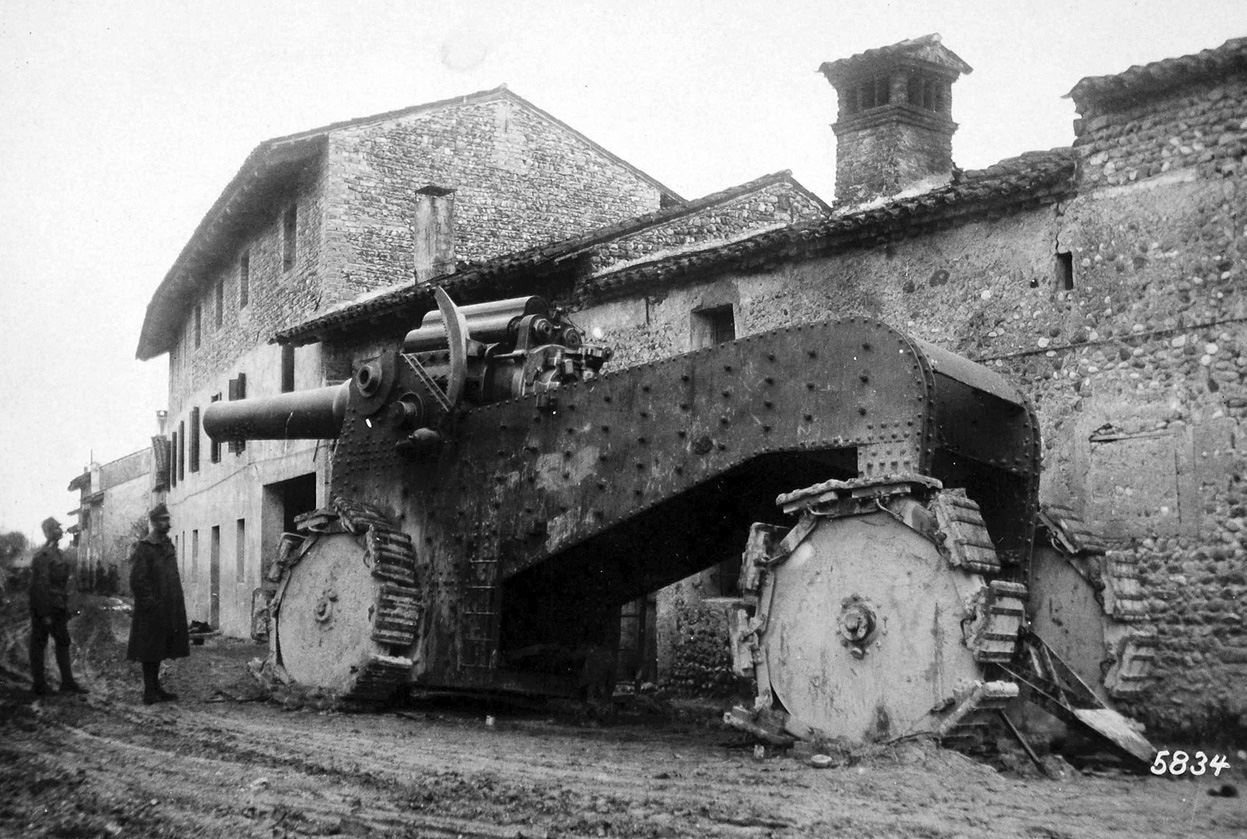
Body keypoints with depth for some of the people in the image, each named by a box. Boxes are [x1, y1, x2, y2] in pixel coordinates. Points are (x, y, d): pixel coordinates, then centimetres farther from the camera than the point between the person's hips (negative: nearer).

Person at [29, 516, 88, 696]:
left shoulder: (59, 555, 12)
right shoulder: (43, 556, -16)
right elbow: (40, 585, -20)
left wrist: (66, 609, 13)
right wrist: (45, 614, -22)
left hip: (58, 609, 9)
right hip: (44, 609, -9)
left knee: (63, 642, 10)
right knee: (39, 644, 1)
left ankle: (67, 682, 14)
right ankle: (38, 685, 7)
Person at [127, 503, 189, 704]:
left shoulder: (168, 545, 13)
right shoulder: (143, 548, -11)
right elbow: (137, 580, -16)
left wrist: (177, 604, 13)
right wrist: (151, 603, -17)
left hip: (167, 610, 8)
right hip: (151, 612, -8)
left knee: (158, 651, 13)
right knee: (150, 651, -2)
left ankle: (155, 688, 20)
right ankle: (149, 692, 2)